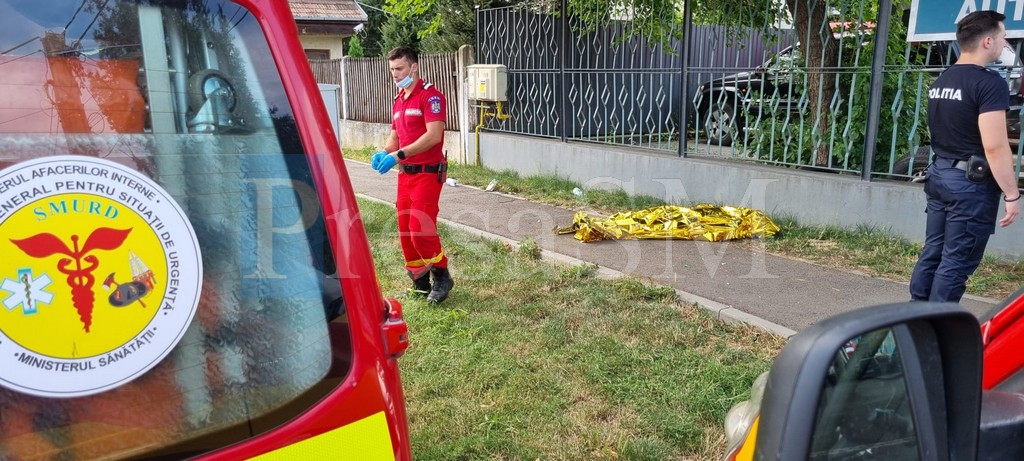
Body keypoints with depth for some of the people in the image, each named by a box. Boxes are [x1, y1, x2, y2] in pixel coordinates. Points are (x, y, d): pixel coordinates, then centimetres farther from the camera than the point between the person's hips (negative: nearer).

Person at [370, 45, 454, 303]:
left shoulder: (430, 96, -9)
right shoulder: (398, 101, 18)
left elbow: (434, 135, -20)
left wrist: (399, 154, -24)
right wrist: (384, 152, -2)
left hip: (427, 173, -8)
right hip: (405, 174, 8)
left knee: (420, 229, -13)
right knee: (405, 231, 8)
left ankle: (442, 277, 7)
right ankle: (420, 282, 21)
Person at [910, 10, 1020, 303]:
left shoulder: (941, 81, 11)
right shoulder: (989, 82, -16)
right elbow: (994, 146, -20)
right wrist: (1012, 194, -15)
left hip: (939, 174, 8)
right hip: (971, 182, -8)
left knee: (932, 252, 13)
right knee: (956, 262, -2)